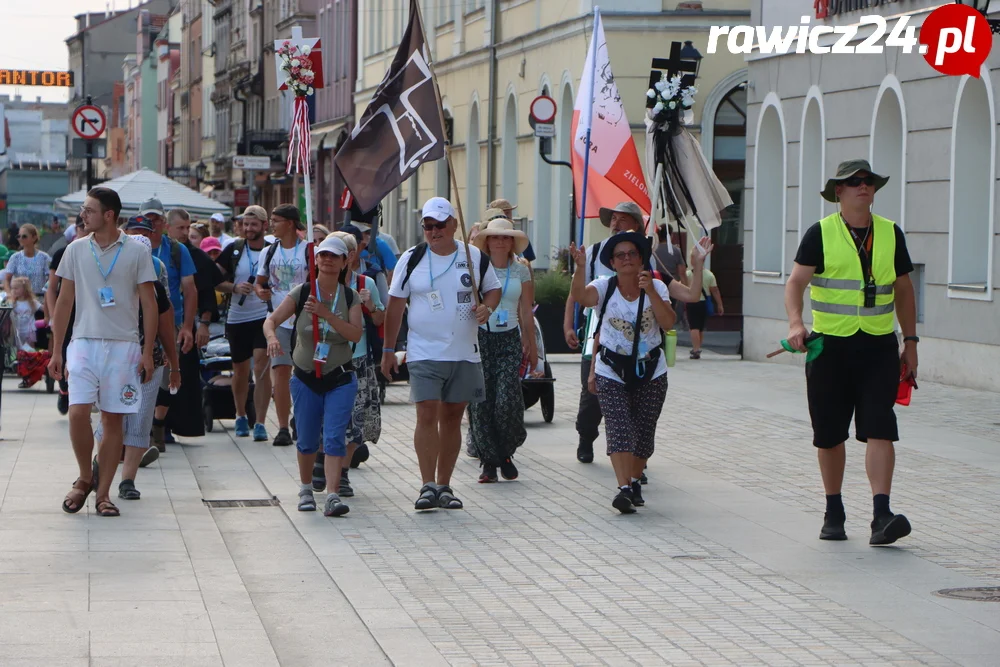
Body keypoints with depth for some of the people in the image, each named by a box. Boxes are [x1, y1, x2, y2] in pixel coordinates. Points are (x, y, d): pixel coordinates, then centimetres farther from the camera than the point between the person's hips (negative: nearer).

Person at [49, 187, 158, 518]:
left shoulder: (136, 252, -1)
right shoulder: (76, 250, 5)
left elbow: (149, 304, 1)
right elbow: (64, 301, 9)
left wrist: (147, 352, -5)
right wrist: (56, 350, 6)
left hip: (123, 346, -1)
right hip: (83, 343, 1)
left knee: (113, 419, 1)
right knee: (78, 412, -13)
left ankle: (103, 492, 10)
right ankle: (85, 478, 9)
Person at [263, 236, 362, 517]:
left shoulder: (350, 297, -1)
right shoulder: (301, 292, -2)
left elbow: (355, 334, -14)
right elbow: (272, 319, -10)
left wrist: (326, 314, -25)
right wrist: (272, 336, -32)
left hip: (340, 379, -1)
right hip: (305, 377, 1)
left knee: (334, 438, -12)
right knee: (307, 441, 9)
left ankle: (332, 496, -18)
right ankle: (306, 490, 30)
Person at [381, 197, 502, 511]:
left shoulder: (475, 257, 4)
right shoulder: (411, 259, 1)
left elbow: (493, 288, 17)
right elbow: (395, 304, 5)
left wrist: (487, 307, -8)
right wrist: (388, 349, 4)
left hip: (465, 354, 2)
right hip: (424, 353, -2)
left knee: (452, 417, 7)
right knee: (427, 415, -12)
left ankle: (444, 486, 13)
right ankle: (428, 485, -10)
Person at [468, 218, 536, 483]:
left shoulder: (521, 270, 9)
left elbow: (526, 311, 13)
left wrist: (531, 344, 14)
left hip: (510, 339, 1)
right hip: (480, 338, -1)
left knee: (507, 399, -12)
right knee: (481, 402, -5)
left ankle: (506, 453, 10)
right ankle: (488, 462, 4)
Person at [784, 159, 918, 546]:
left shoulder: (891, 234, 10)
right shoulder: (820, 234, 0)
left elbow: (903, 290, 16)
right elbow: (796, 282, -7)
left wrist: (910, 341, 12)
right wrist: (796, 324, -25)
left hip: (879, 346, 1)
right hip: (830, 345, -1)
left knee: (880, 430, -11)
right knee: (830, 435, 6)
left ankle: (882, 515, -17)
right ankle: (834, 512, 21)